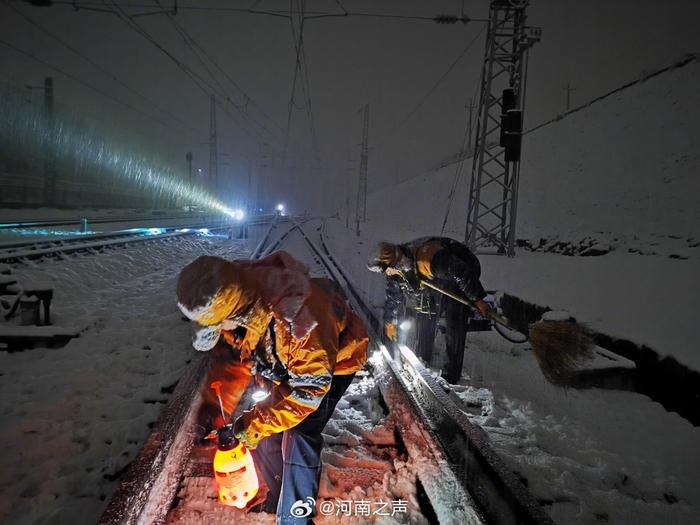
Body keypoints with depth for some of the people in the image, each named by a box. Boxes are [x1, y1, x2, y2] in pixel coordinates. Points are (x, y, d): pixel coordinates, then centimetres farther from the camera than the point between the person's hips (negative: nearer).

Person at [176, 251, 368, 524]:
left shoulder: (297, 316, -45)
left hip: (336, 359, -7)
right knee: (263, 430, 5)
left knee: (299, 434, -19)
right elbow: (228, 362, -4)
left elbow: (310, 387, -34)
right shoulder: (235, 305, -23)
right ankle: (279, 494, 30)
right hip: (288, 364, 7)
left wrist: (258, 423, -31)